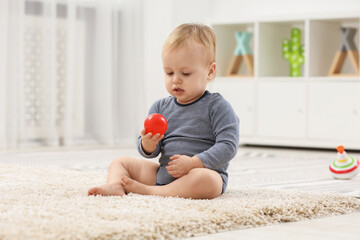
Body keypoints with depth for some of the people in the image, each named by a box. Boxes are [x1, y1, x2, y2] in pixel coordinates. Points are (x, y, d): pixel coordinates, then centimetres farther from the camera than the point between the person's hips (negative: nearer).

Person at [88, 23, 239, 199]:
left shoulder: (217, 106, -5)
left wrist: (193, 163, -23)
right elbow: (149, 152, 11)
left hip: (205, 171, -6)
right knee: (120, 162, 7)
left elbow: (228, 146, -14)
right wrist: (147, 145, -15)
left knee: (205, 180, -41)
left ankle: (148, 190, -29)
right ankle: (115, 186, -26)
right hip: (162, 171, 6)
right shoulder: (161, 107, 11)